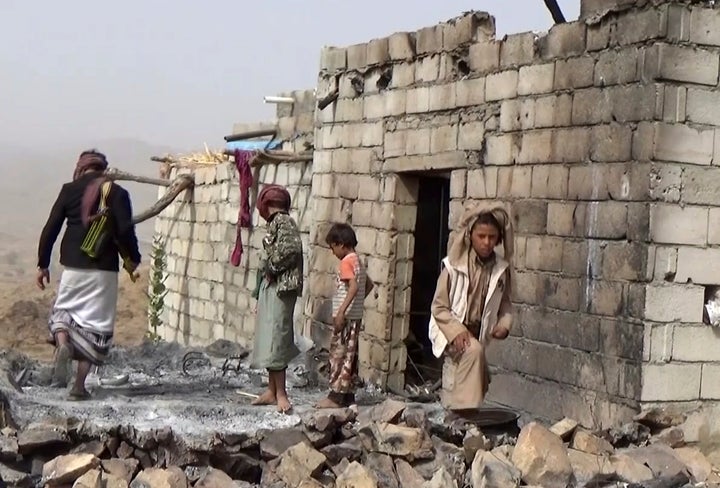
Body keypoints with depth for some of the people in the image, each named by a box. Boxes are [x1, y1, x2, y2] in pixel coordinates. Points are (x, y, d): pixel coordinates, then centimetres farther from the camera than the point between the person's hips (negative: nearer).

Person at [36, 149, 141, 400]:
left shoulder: (69, 190, 3)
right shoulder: (117, 193, -2)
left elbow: (50, 228, 2)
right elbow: (125, 230, -10)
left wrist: (43, 264, 10)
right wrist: (133, 258, 8)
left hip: (73, 267, 1)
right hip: (104, 270, -1)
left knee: (62, 311, 22)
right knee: (95, 325, 6)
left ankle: (62, 344, -11)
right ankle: (79, 385, 2)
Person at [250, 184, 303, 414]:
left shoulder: (283, 221, -10)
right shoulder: (276, 223, 17)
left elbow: (292, 248, -24)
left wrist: (273, 267, -13)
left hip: (280, 288, -10)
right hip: (270, 287, 10)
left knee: (275, 338, -10)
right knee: (269, 338, 11)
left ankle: (280, 393, -8)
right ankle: (272, 390, 17)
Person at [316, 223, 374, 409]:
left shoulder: (346, 262, -13)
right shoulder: (358, 261, 15)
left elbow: (353, 286, -26)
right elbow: (369, 285, 24)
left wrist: (341, 311, -28)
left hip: (345, 317, -9)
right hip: (355, 316, 9)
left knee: (339, 355, -6)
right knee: (349, 356, 11)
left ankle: (335, 397, -5)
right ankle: (348, 395, 15)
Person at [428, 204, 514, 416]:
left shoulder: (502, 270, -1)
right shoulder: (454, 265, -13)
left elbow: (504, 303, 13)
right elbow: (439, 306, -10)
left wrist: (504, 324, -8)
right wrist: (456, 331, -23)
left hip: (479, 333, 5)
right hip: (450, 330, -5)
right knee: (473, 350, -32)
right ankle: (466, 408, -30)